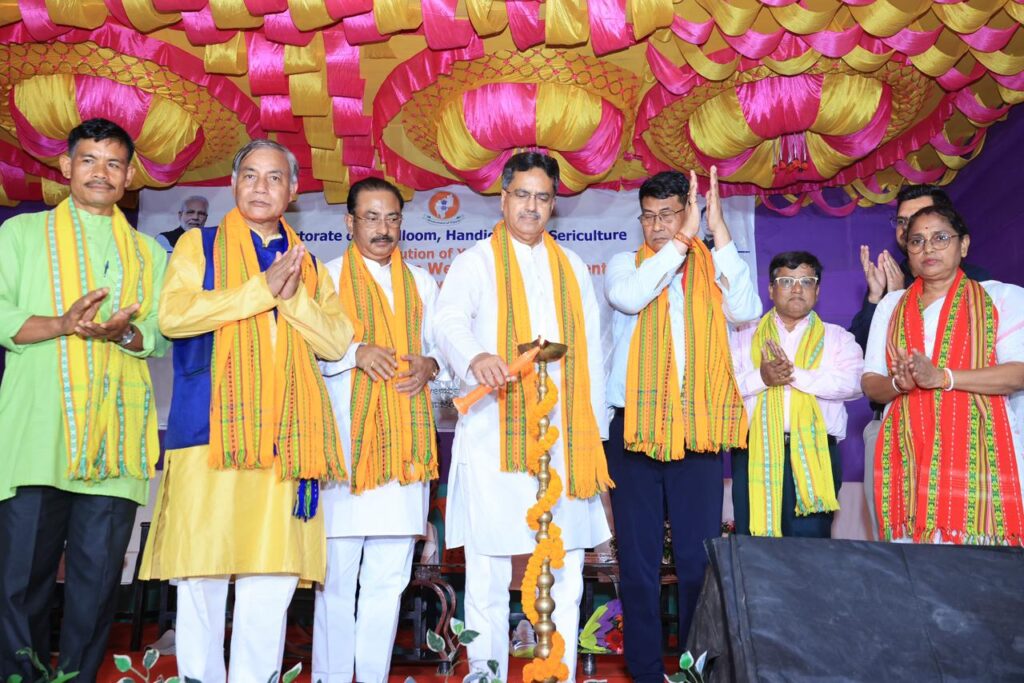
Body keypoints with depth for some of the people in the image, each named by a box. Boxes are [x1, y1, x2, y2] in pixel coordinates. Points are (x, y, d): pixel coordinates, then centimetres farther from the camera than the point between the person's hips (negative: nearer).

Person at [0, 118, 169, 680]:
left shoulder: (149, 252, 18)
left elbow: (162, 336, 11)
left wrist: (124, 332, -11)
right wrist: (62, 324, -14)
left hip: (114, 437, 2)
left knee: (98, 575, 2)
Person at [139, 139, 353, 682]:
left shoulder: (308, 264, 20)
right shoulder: (200, 245, 12)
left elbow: (337, 342, 8)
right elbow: (172, 315, -6)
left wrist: (293, 296, -8)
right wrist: (262, 288, -7)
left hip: (285, 439, 2)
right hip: (209, 430, -2)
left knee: (274, 577, 0)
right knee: (202, 572, -2)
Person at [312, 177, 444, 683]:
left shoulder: (421, 283, 18)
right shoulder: (327, 278, 7)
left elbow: (440, 346, 20)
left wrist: (428, 366, -1)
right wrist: (356, 352, -15)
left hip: (405, 440, 4)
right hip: (345, 439, -3)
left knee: (390, 574, 7)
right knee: (338, 570, -2)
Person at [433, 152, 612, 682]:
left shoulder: (573, 268, 19)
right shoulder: (475, 262, 8)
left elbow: (590, 354, 17)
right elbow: (450, 322, -11)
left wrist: (593, 433, 10)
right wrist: (475, 356, -34)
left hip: (563, 438, 3)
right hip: (493, 437, -3)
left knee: (565, 577, 5)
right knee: (487, 575, -1)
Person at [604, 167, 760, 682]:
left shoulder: (712, 268, 8)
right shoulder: (625, 264, 7)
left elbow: (745, 310, -12)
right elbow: (629, 297, -15)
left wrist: (720, 231, -13)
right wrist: (682, 241, -15)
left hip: (699, 432, 0)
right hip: (635, 430, 0)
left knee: (699, 559, 5)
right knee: (639, 559, 6)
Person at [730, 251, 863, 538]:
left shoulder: (837, 338, 14)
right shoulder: (745, 338, 16)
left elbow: (852, 382, -5)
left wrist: (795, 374, -14)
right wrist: (760, 378, -15)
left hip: (814, 454, -1)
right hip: (755, 452, 1)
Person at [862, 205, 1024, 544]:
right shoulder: (891, 305, 16)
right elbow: (870, 383, 11)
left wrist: (941, 377, -16)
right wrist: (900, 383, -11)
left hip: (978, 450, -2)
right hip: (907, 455, 3)